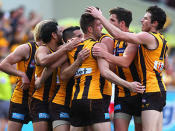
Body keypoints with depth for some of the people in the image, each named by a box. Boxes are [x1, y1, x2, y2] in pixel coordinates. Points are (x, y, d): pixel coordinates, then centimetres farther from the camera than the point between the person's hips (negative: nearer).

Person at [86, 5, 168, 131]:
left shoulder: (148, 38, -13)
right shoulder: (162, 40, 15)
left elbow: (118, 34, -17)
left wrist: (100, 16, -9)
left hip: (151, 92, -10)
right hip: (160, 91, 10)